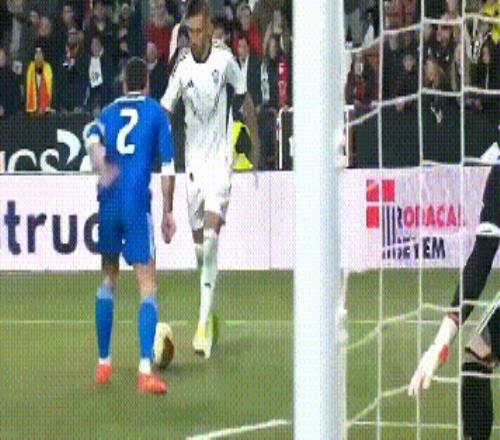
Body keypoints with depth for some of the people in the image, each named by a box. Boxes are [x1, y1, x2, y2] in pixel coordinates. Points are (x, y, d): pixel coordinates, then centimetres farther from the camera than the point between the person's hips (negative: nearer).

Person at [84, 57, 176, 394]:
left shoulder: (110, 112, 16)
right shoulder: (156, 113, 8)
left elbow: (92, 136, -8)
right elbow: (168, 167, 2)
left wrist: (103, 169, -19)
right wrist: (168, 212, 8)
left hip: (108, 202, 4)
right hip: (138, 204, -4)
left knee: (109, 280, 21)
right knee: (148, 285, -5)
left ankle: (104, 363, 26)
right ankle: (145, 369, -20)